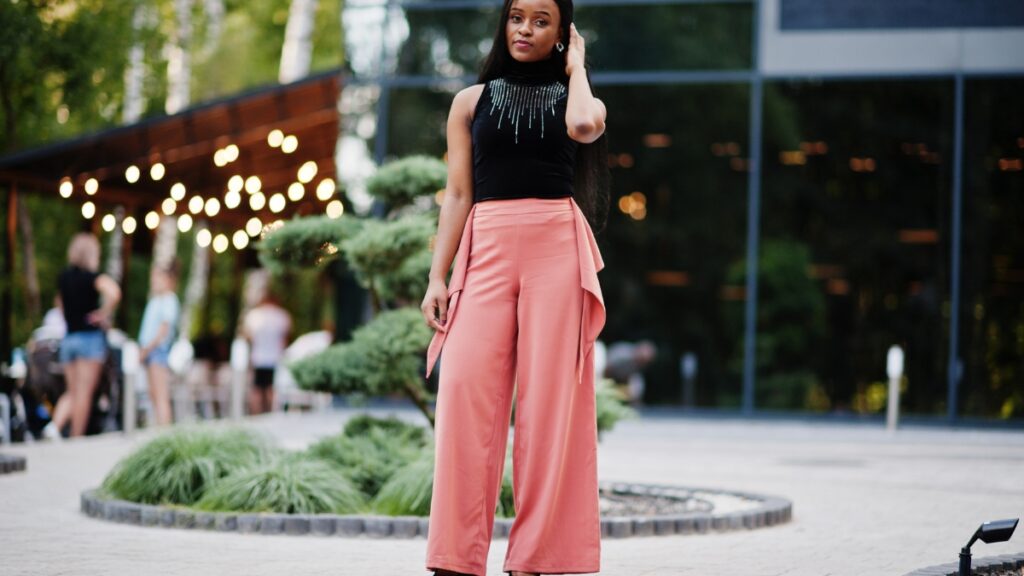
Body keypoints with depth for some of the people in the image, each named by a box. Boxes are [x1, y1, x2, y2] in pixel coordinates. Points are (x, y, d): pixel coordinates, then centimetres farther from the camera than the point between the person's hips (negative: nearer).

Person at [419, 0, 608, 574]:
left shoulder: (577, 98, 12)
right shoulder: (472, 101, 16)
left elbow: (583, 126, -14)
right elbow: (458, 195, 12)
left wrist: (576, 66, 4)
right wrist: (437, 277, 2)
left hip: (558, 248, -1)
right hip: (486, 250, 1)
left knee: (550, 397, -5)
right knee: (466, 391, -12)